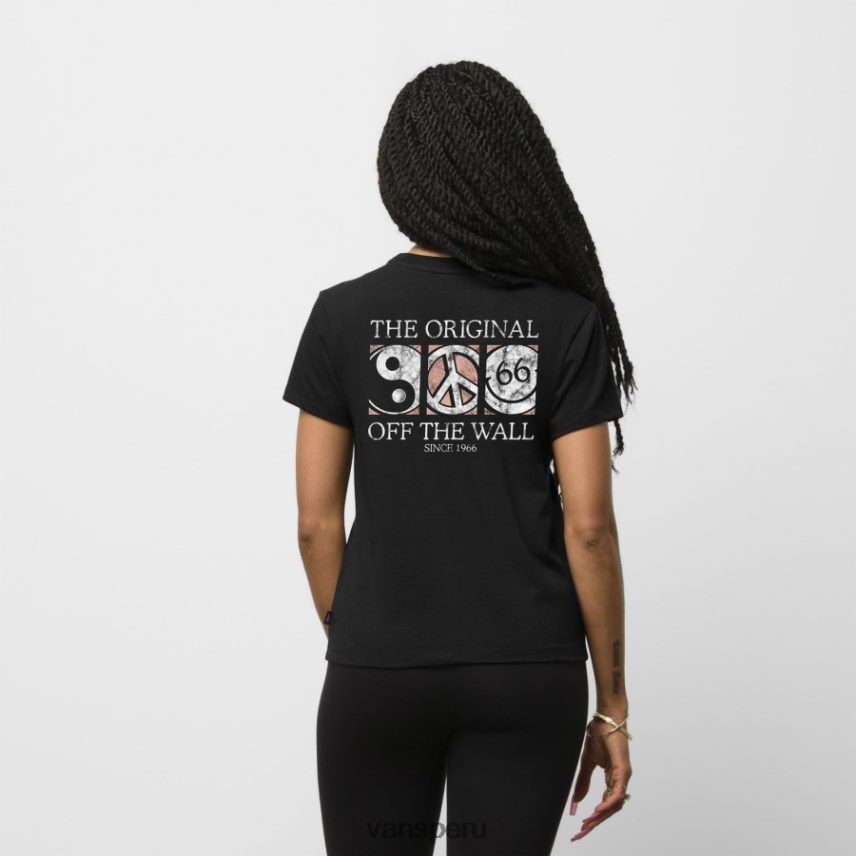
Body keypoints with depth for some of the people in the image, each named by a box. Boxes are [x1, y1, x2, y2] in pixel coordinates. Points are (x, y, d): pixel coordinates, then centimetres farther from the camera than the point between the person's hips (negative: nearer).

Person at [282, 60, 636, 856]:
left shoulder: (343, 315, -4)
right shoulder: (566, 319, -5)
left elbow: (317, 522, -2)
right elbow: (588, 526, -8)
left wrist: (356, 647, 12)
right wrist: (611, 703, 1)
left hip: (380, 674, 0)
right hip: (528, 675, 0)